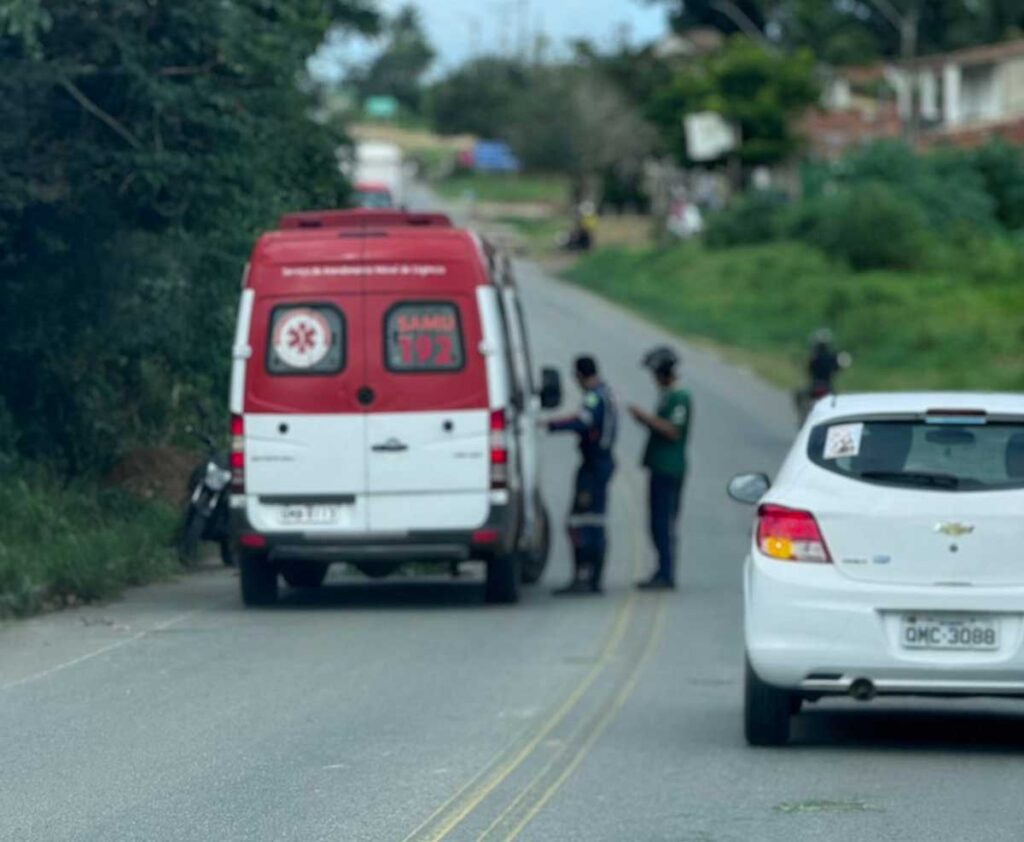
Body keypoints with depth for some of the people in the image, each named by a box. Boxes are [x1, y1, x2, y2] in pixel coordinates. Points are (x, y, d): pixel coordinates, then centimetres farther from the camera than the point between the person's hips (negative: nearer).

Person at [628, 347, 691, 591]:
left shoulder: (679, 397, -12)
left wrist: (647, 417, -18)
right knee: (659, 524, 11)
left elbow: (673, 431, -21)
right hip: (661, 468, 10)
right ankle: (663, 573, 15)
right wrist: (646, 419, 10)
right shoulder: (667, 396, 18)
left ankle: (666, 575, -10)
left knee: (663, 523, -10)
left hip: (670, 469, -10)